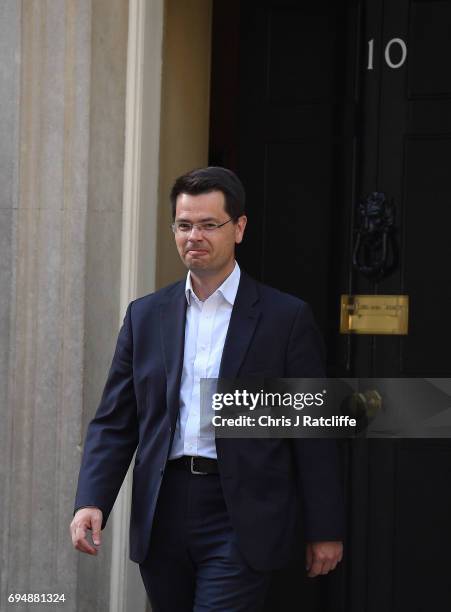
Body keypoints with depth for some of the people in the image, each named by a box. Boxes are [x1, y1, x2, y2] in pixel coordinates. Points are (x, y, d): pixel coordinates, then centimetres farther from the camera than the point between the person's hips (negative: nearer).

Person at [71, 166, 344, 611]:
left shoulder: (286, 318, -1)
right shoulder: (145, 316, 9)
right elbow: (114, 421, 8)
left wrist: (325, 531, -1)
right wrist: (91, 502, -7)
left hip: (240, 524, -4)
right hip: (162, 517, 4)